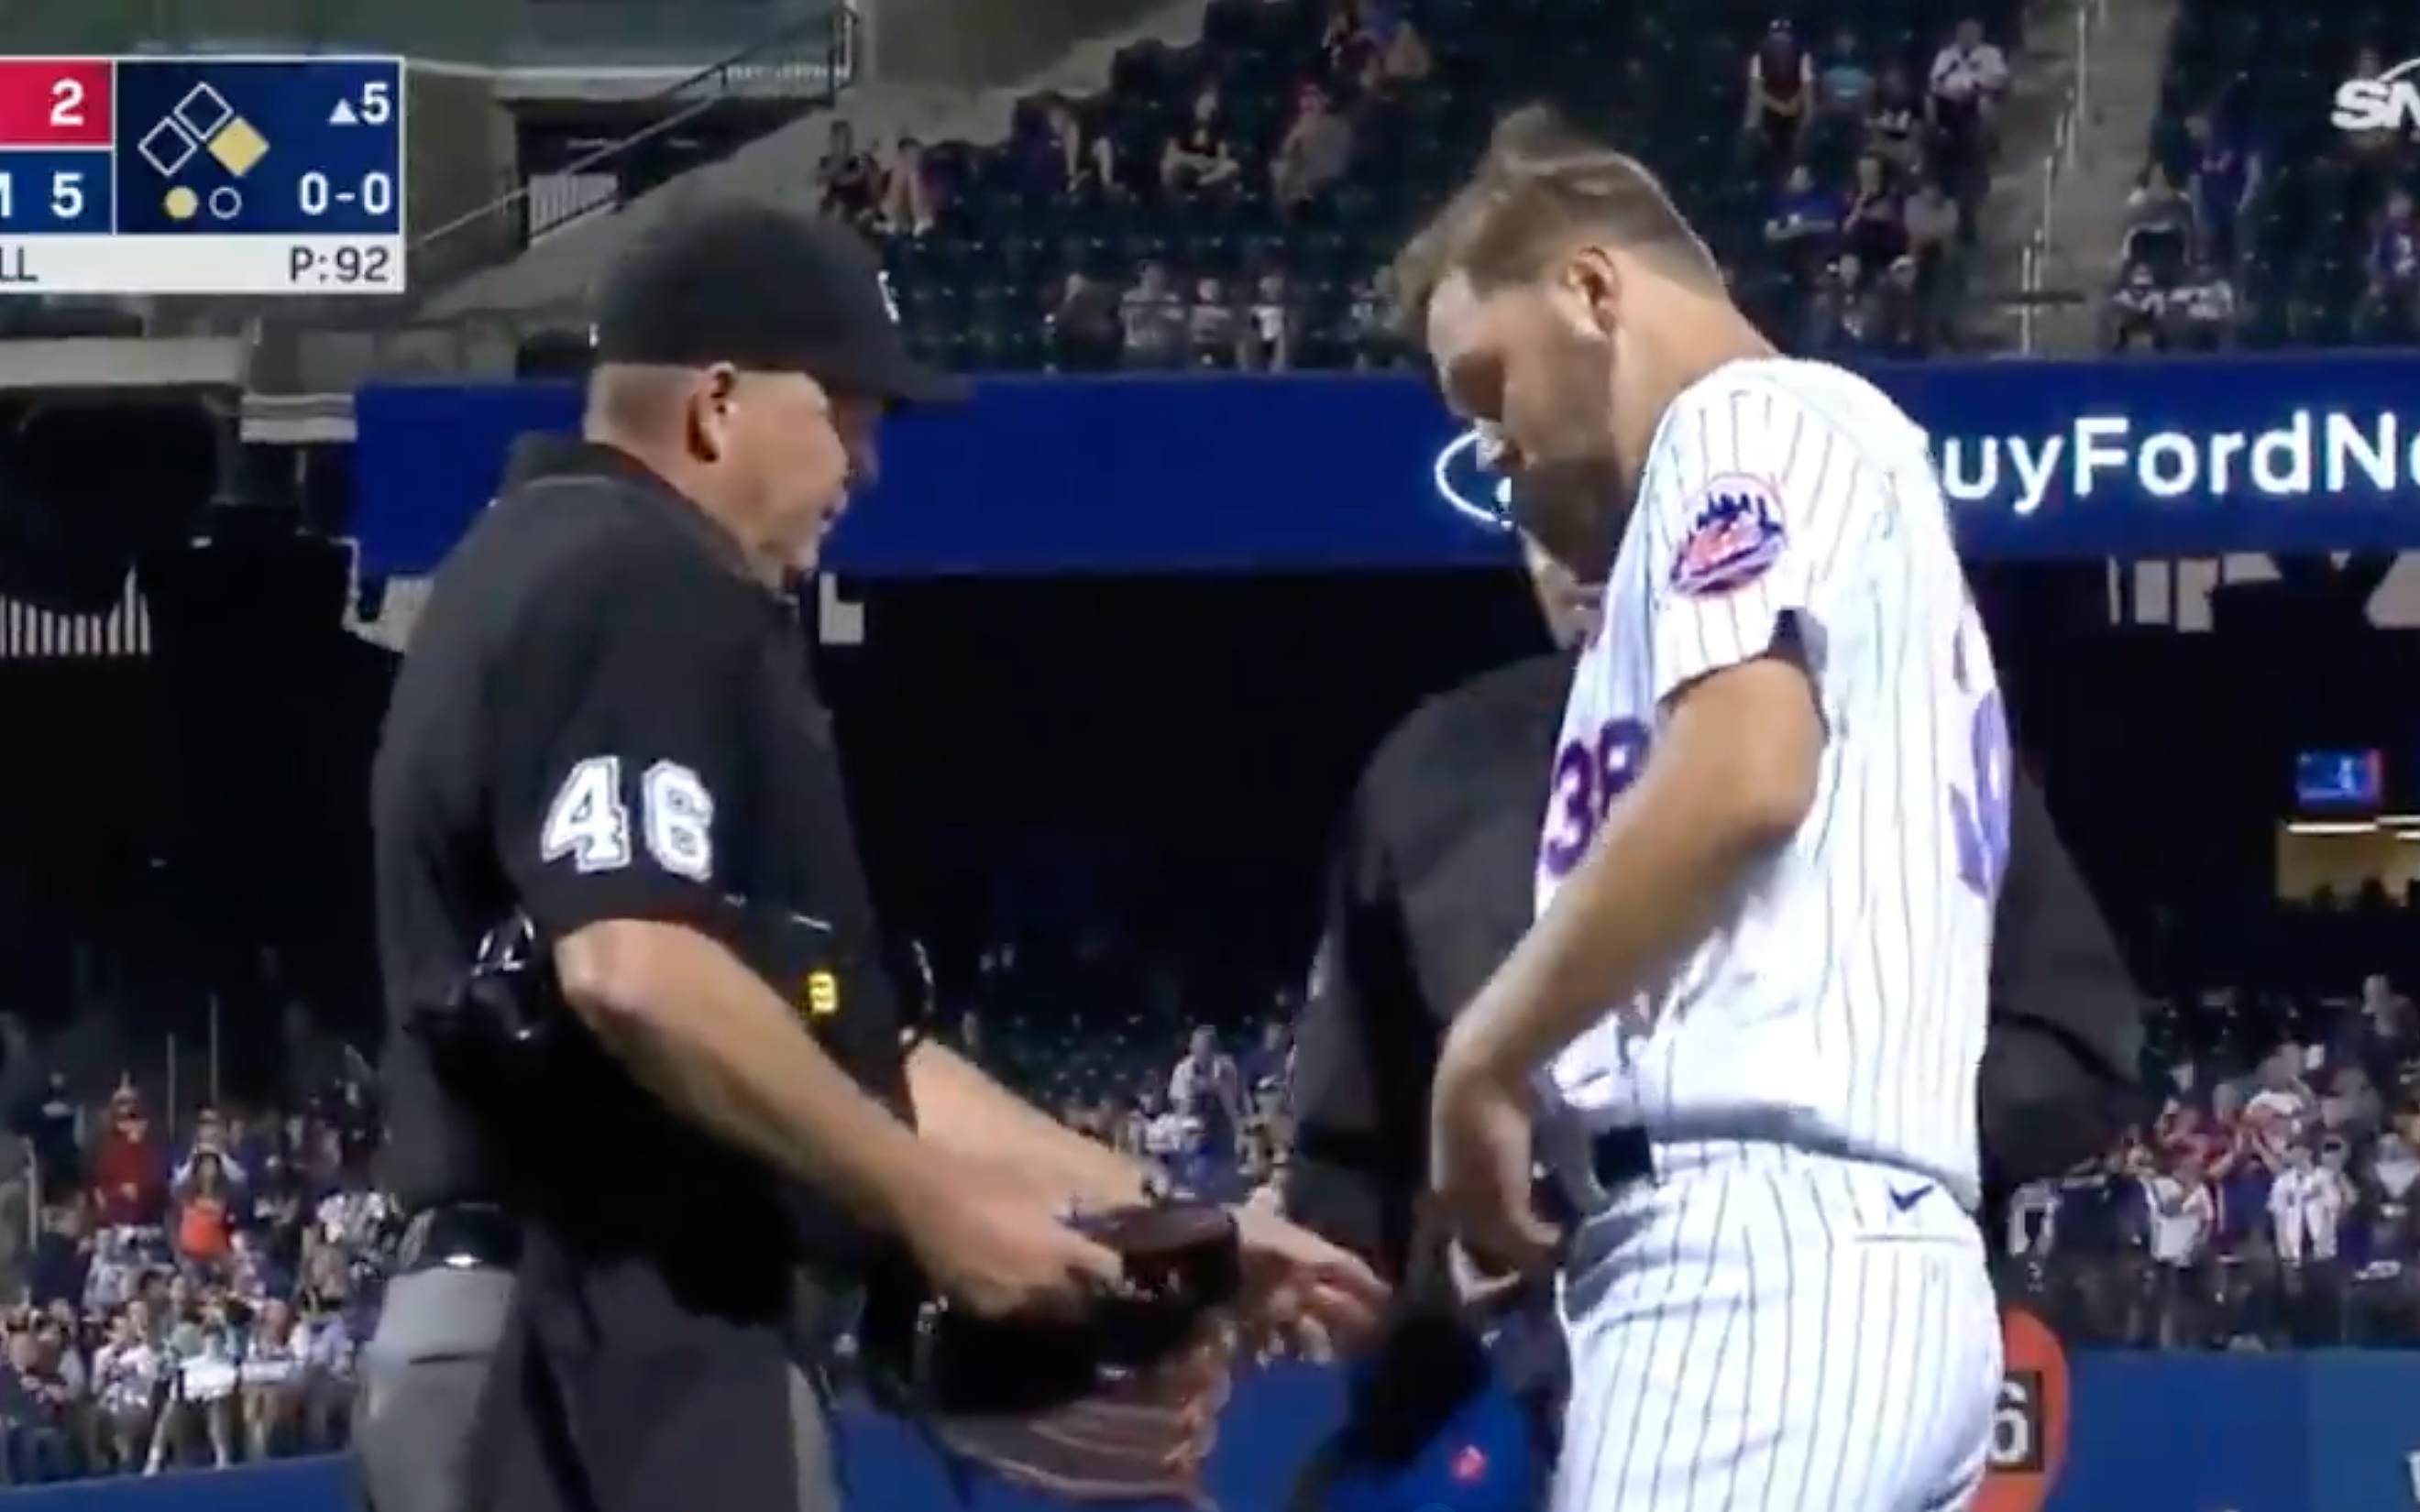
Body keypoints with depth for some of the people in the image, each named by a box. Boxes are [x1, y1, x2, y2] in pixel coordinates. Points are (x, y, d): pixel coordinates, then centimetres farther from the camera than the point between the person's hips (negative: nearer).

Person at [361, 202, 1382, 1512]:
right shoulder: (639, 588, -9)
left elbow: (822, 1037, 25)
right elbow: (634, 973, -25)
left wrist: (1162, 1215, 23)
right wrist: (933, 1203, -17)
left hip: (572, 1354, 11)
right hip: (619, 1355, -11)